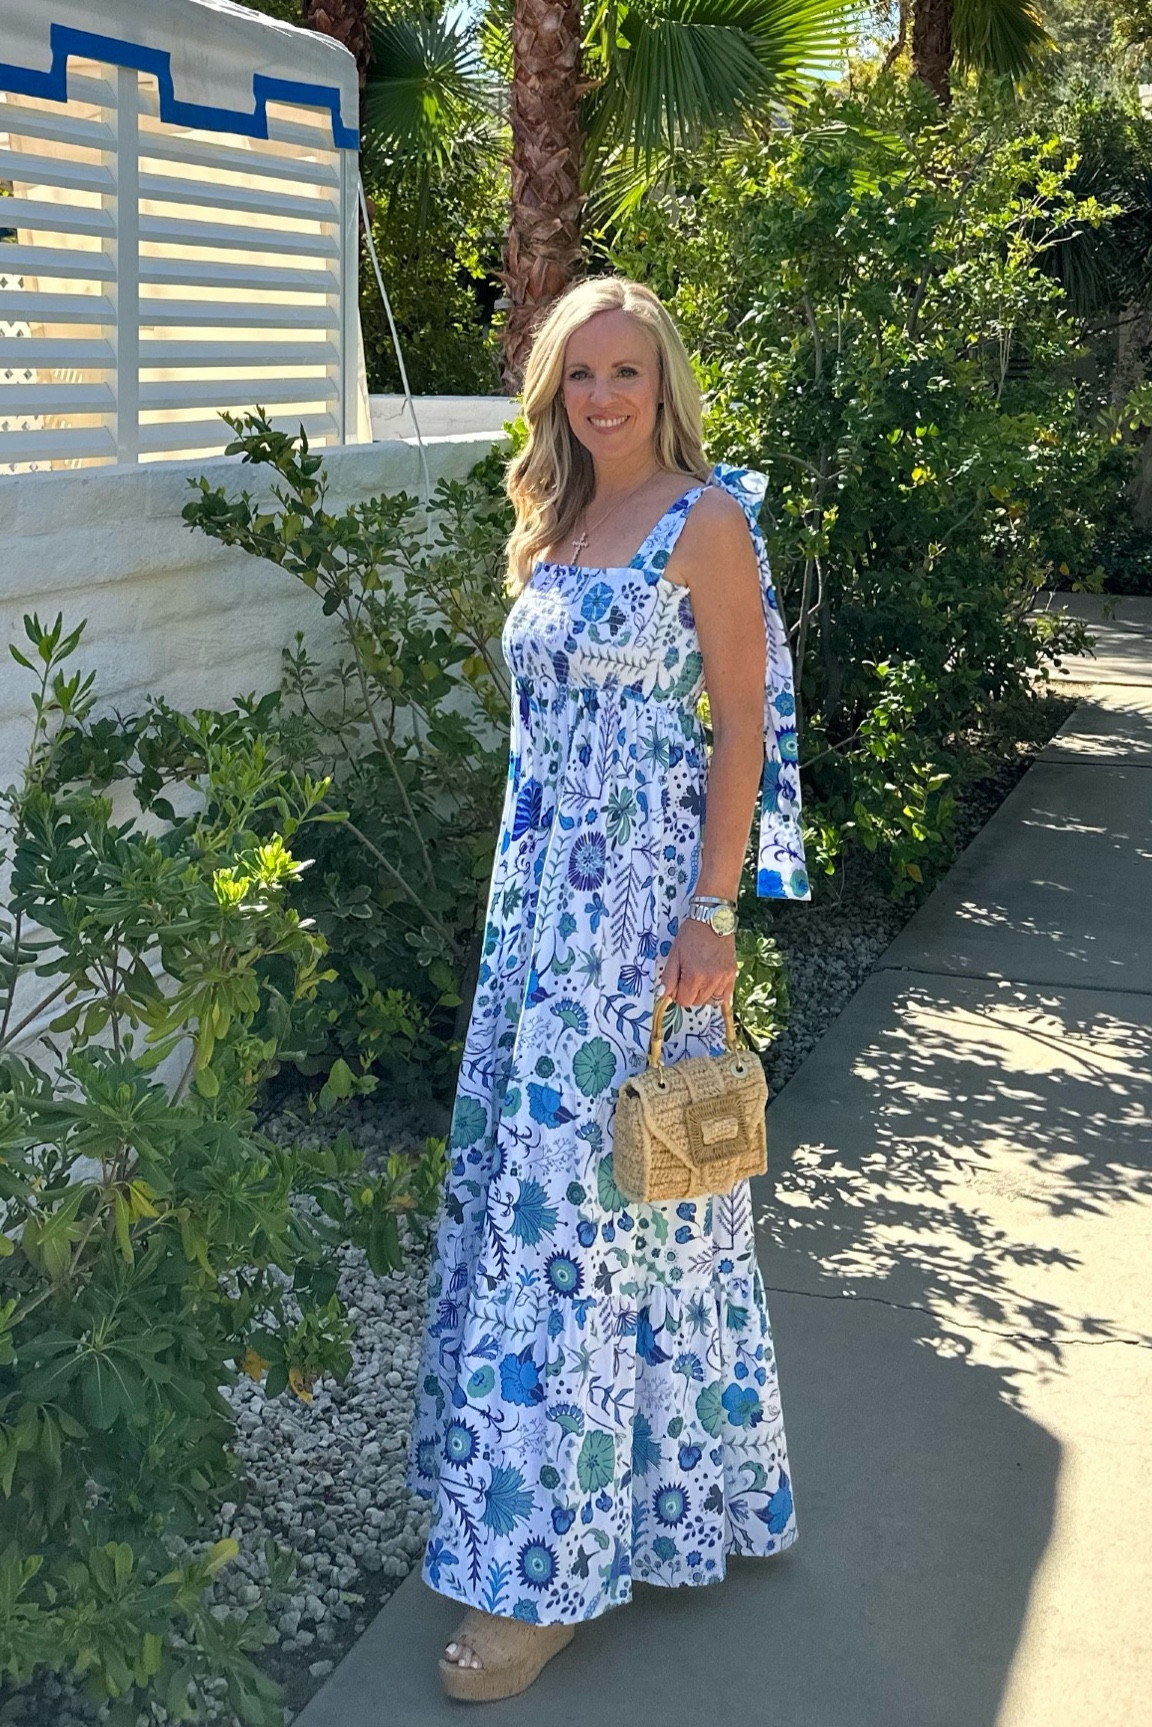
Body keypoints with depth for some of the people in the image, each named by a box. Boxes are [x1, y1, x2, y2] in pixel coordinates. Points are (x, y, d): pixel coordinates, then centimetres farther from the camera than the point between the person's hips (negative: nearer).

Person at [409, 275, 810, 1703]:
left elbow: (742, 725, -10)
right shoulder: (553, 527, 14)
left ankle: (550, 1565, 6)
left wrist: (712, 911, -16)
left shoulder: (705, 522, -6)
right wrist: (524, 881, 16)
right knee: (527, 1177, 10)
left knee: (594, 1193, -4)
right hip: (540, 886, 7)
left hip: (643, 889, -7)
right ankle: (582, 1502, 27)